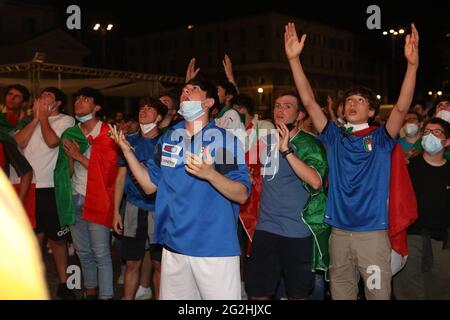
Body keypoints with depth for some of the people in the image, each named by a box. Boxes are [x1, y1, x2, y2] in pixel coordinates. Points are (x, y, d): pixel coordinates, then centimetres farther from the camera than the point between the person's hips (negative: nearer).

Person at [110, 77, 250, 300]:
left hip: (215, 248, -5)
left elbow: (242, 195, -10)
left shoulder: (226, 139, -6)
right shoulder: (167, 139, 10)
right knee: (172, 295, 17)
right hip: (174, 246, 5)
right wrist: (127, 150, 1)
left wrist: (210, 174, -27)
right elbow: (149, 185, 10)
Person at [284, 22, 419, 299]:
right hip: (339, 231, 3)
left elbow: (401, 108, -14)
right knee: (340, 293, 12)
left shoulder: (380, 139, 2)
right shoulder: (334, 138, 7)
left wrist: (413, 64, -27)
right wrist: (294, 59, -6)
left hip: (373, 232, -2)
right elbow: (309, 102, 1)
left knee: (378, 293, 1)